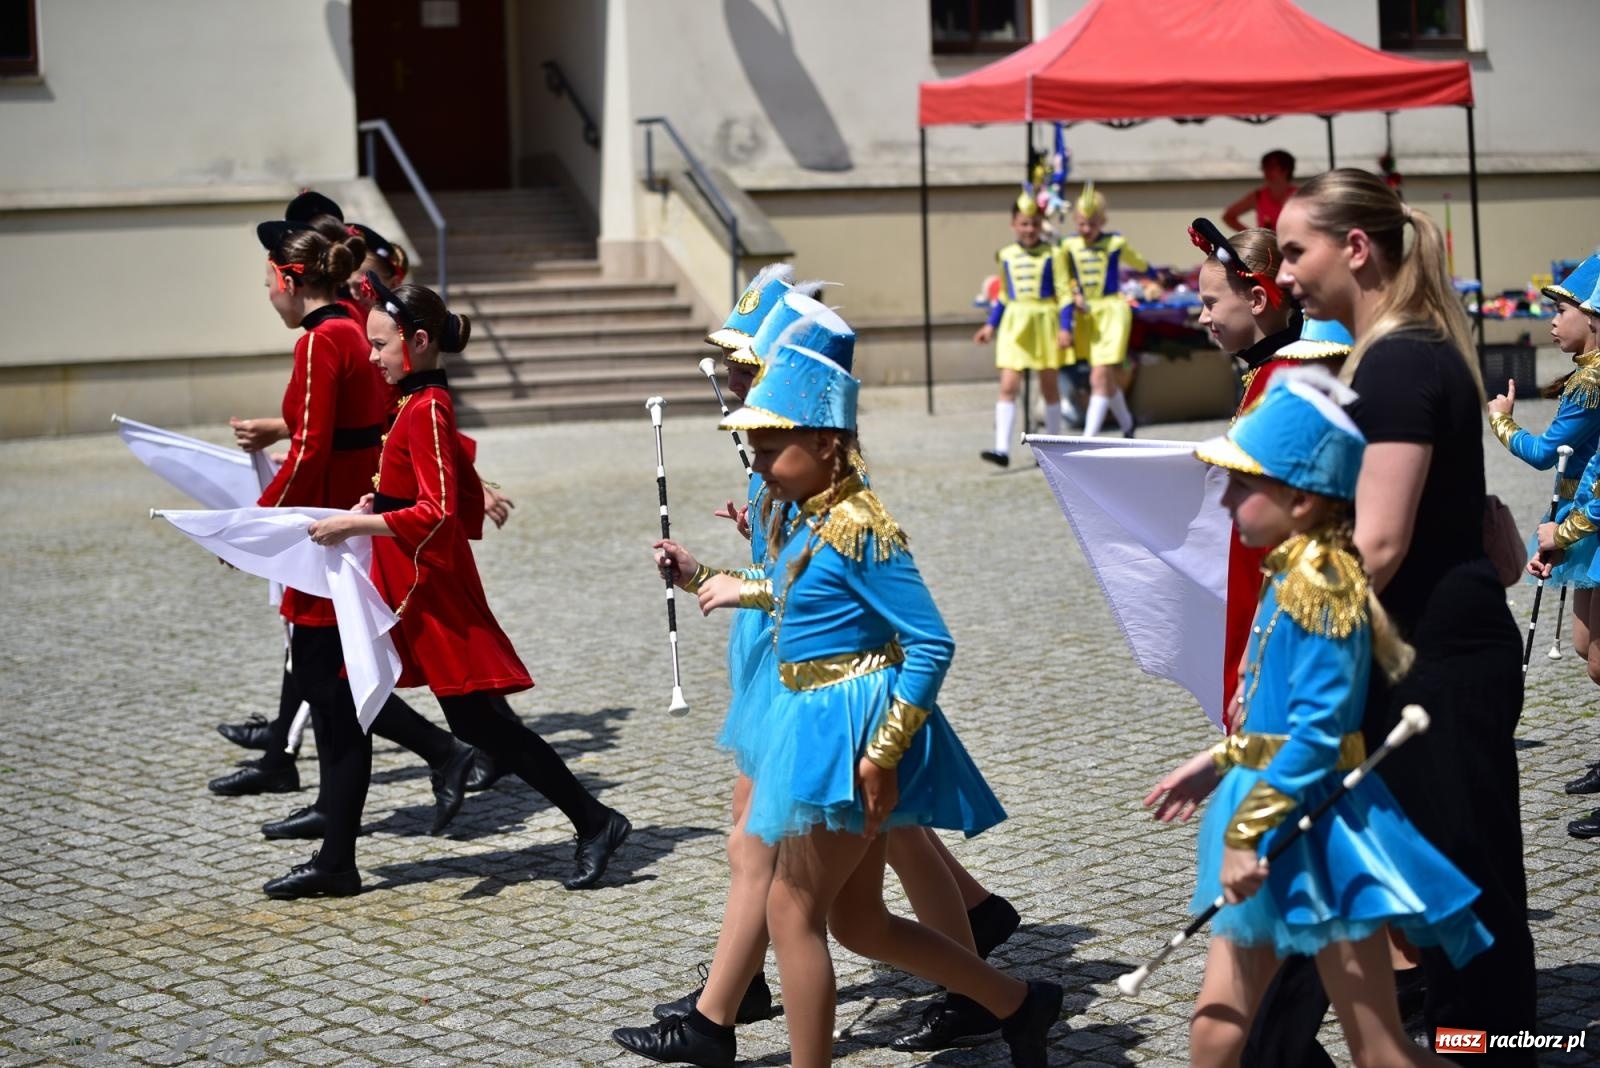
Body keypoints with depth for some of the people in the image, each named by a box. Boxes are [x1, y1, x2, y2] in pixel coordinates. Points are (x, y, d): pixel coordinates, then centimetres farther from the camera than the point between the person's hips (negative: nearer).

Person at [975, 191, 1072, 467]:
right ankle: (1002, 449, -15)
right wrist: (991, 325, 14)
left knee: (1049, 386, 9)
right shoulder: (1006, 255, 7)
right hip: (1015, 323, 2)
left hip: (1045, 321, -2)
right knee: (1008, 386, -9)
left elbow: (1063, 292, -5)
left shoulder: (1051, 255, -4)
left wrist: (1064, 327, -12)